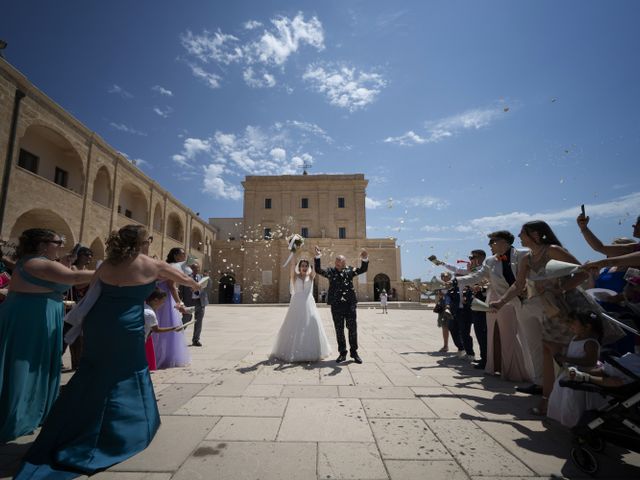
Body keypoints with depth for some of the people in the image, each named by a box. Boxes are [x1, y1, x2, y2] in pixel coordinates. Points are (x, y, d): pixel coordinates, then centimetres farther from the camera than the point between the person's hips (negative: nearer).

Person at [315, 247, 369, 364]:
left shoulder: (349, 270, 7)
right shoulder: (330, 271, 7)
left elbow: (363, 269, -3)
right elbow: (318, 270, -6)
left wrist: (364, 259, -22)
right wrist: (318, 257, -20)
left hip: (350, 304, 0)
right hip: (336, 305, 0)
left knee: (352, 329, 5)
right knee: (339, 330, 8)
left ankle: (354, 352, 19)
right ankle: (342, 353, 20)